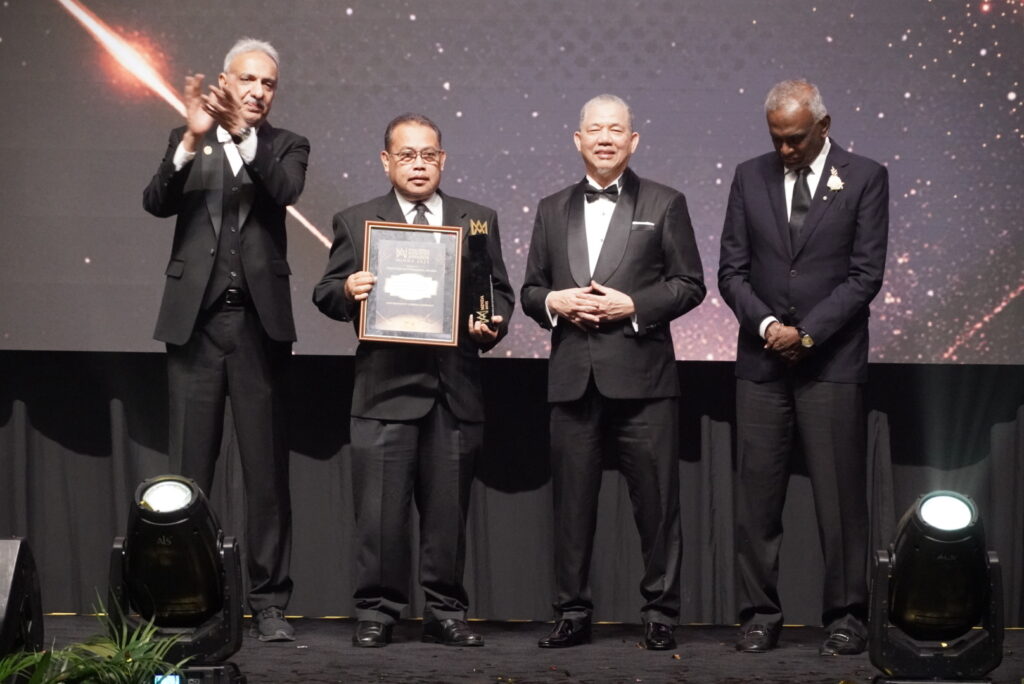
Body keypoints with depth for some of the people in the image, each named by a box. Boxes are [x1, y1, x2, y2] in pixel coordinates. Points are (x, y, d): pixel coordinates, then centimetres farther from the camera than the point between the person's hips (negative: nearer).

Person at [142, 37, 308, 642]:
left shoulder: (285, 146, 9)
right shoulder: (186, 140, 11)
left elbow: (285, 190, -12)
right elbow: (156, 202, -5)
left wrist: (241, 132, -22)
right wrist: (194, 140, -19)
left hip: (259, 321, -1)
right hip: (195, 319, 1)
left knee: (267, 468, 1)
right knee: (189, 467, 4)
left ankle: (270, 601, 6)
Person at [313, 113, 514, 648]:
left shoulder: (478, 221, 14)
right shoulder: (355, 222, 8)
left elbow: (499, 292, 15)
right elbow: (325, 294, 7)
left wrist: (492, 324, -6)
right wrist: (348, 291, -15)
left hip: (455, 389, 2)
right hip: (385, 387, -2)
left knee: (448, 508, 5)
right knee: (380, 508, -3)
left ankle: (445, 613, 14)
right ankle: (376, 611, 8)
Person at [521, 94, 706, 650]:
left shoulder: (664, 204, 6)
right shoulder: (552, 209, 15)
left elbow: (689, 285, 2)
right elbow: (530, 290, 16)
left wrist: (632, 306, -11)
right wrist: (553, 302, -6)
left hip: (641, 376, -3)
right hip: (573, 377, 3)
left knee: (656, 501, -1)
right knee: (572, 502, 6)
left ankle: (660, 614, 8)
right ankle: (573, 612, 15)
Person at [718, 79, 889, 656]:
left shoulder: (865, 178, 0)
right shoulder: (750, 177, 9)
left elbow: (866, 273, -5)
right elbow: (732, 269, 7)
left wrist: (807, 332, -11)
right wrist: (766, 324, -9)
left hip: (833, 363, -3)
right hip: (762, 363, 3)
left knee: (841, 496, 0)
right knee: (757, 496, 3)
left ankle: (846, 616, 9)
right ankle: (760, 614, 11)